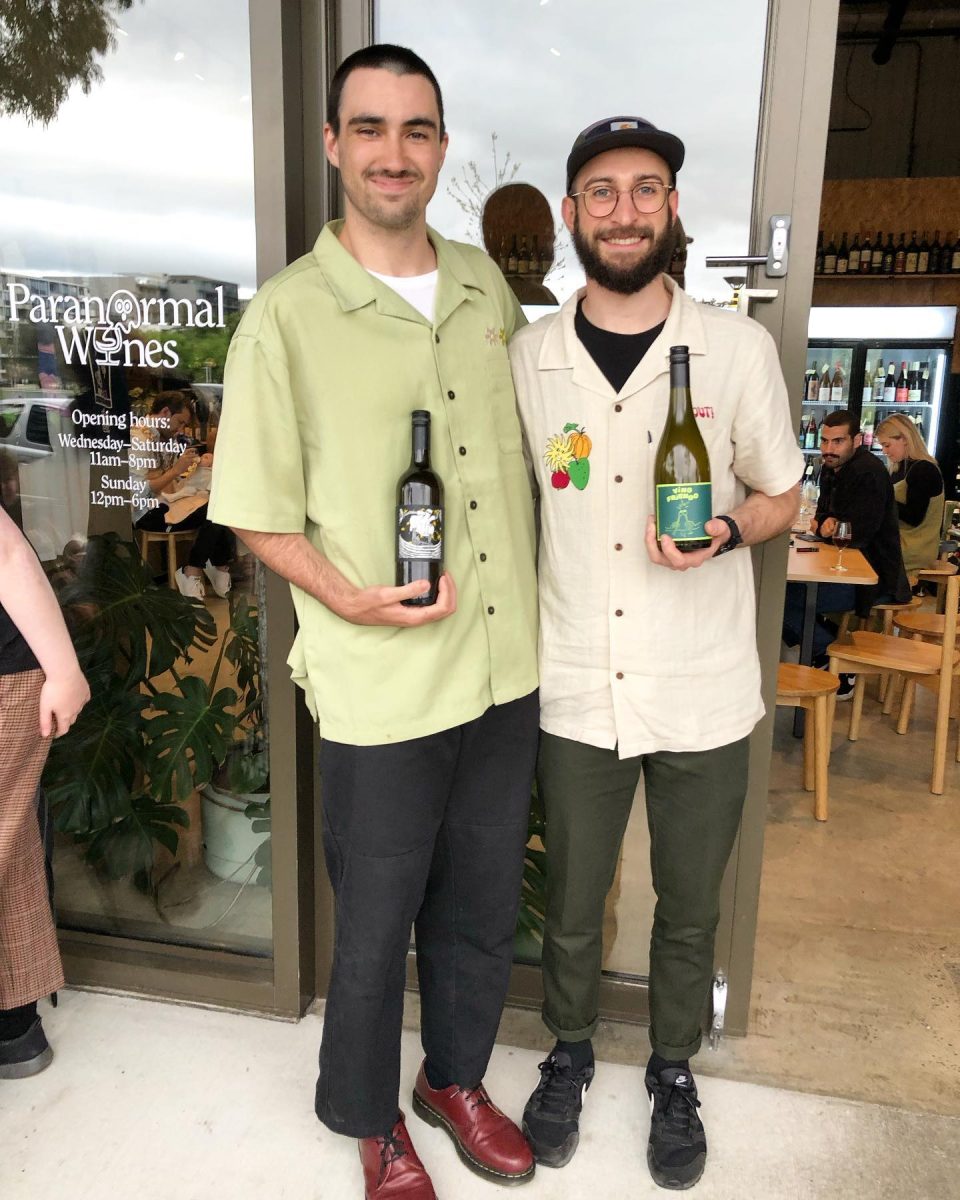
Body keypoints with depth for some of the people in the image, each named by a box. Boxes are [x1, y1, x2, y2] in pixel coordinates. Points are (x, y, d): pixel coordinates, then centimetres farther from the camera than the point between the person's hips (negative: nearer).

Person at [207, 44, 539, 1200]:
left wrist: (533, 601, 9)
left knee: (481, 908, 21)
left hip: (508, 667, 5)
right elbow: (257, 512, -5)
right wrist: (348, 596, -21)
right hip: (381, 686, -5)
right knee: (374, 928, 14)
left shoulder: (487, 284, 7)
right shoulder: (285, 316, -9)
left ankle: (457, 1076, 48)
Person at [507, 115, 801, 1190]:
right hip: (576, 691, 1)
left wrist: (726, 527, -17)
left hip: (703, 696, 0)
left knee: (689, 911, 18)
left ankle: (674, 1073, 45)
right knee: (570, 906, 18)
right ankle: (569, 1054, 46)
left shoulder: (739, 349, -5)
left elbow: (781, 496, 6)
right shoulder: (525, 358, -1)